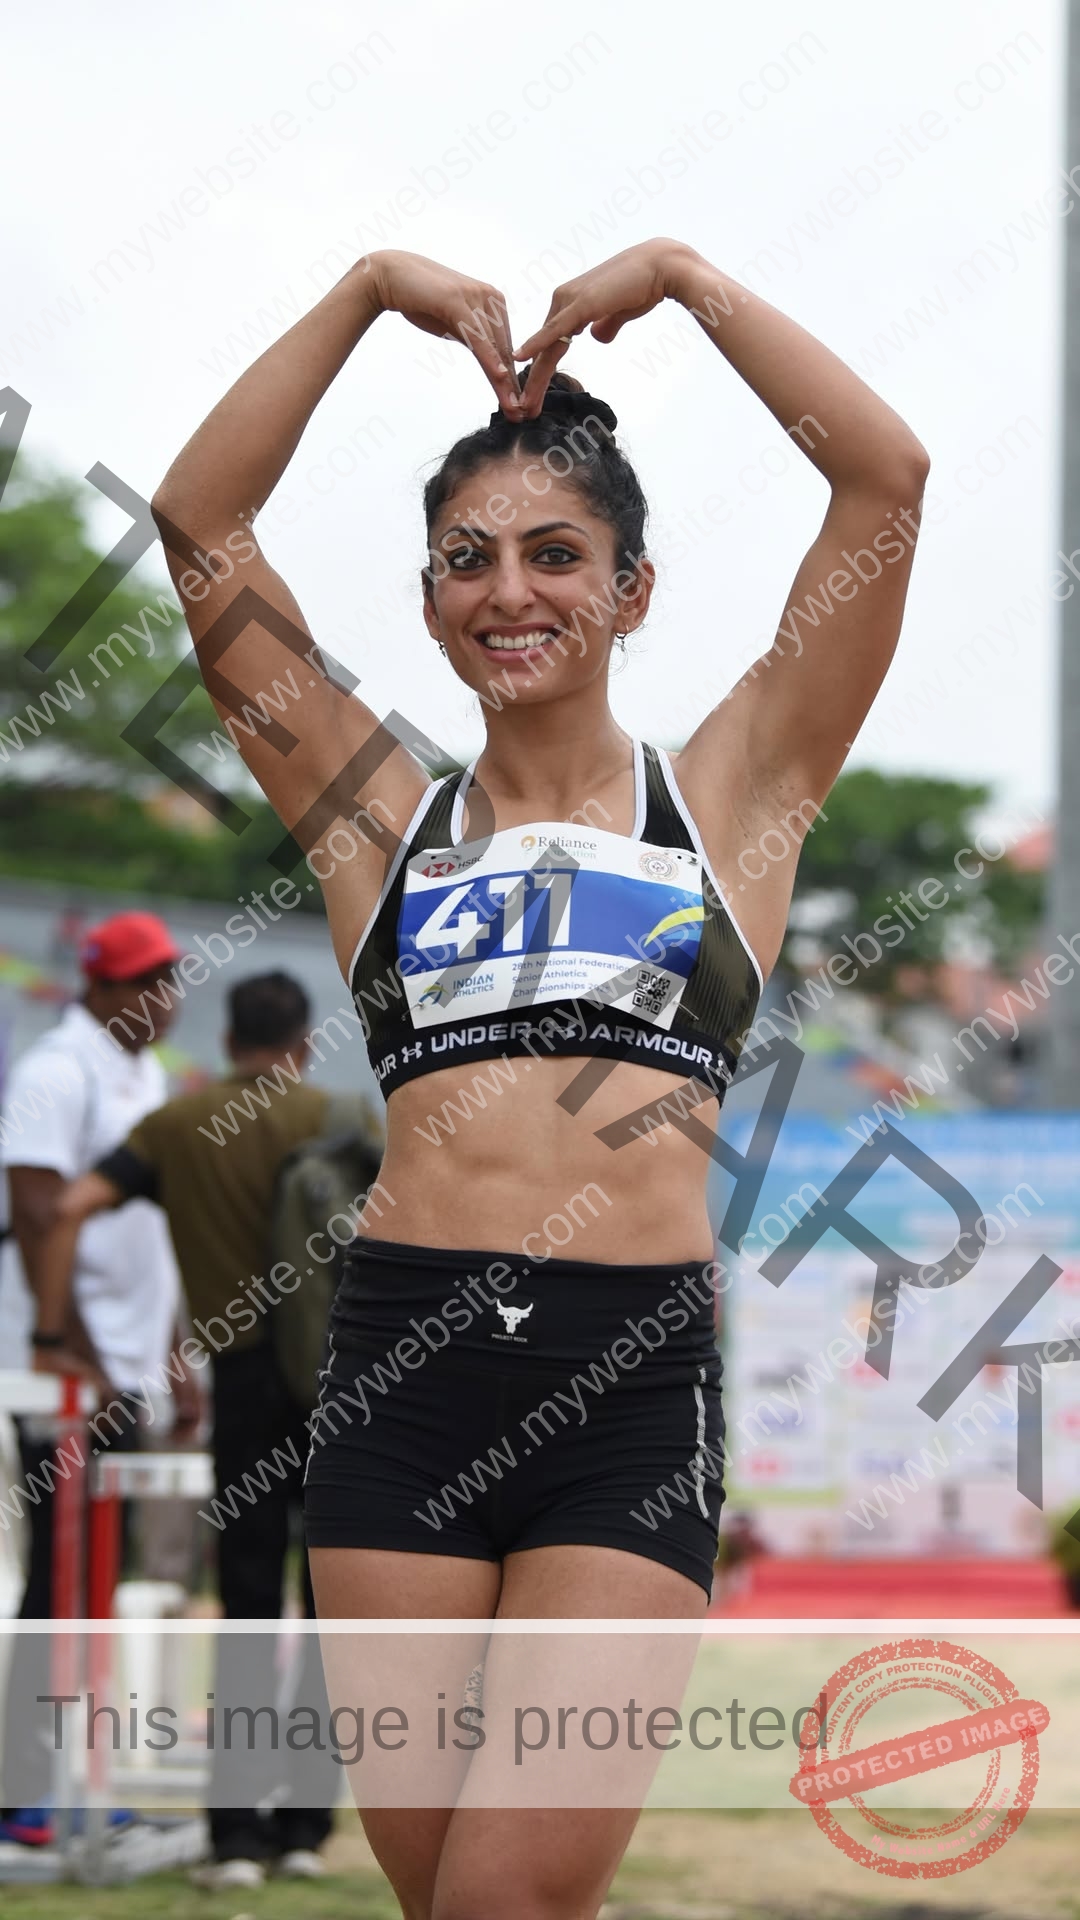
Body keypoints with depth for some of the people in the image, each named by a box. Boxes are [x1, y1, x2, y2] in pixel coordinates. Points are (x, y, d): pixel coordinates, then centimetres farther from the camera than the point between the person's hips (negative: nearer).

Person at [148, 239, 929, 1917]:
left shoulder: (725, 796, 12)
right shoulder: (385, 816, 14)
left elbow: (888, 477, 5)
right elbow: (198, 519, 9)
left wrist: (686, 279, 8)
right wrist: (372, 292, 8)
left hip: (637, 1375, -2)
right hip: (404, 1350, 2)